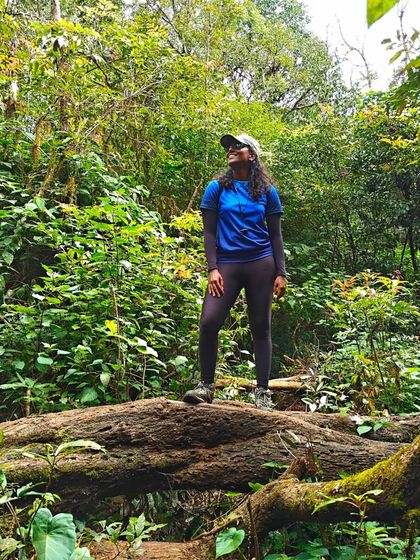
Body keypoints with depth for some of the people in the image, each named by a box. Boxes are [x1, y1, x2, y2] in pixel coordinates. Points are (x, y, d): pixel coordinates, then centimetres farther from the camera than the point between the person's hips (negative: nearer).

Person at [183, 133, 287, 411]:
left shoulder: (266, 190, 9)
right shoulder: (217, 188, 8)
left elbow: (275, 235, 9)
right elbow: (209, 232, 5)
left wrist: (281, 273, 1)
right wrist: (212, 269, -6)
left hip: (261, 265, 1)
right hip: (227, 264, 0)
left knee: (261, 328, 4)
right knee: (209, 322, -16)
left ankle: (263, 392, 14)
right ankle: (206, 386, 1)